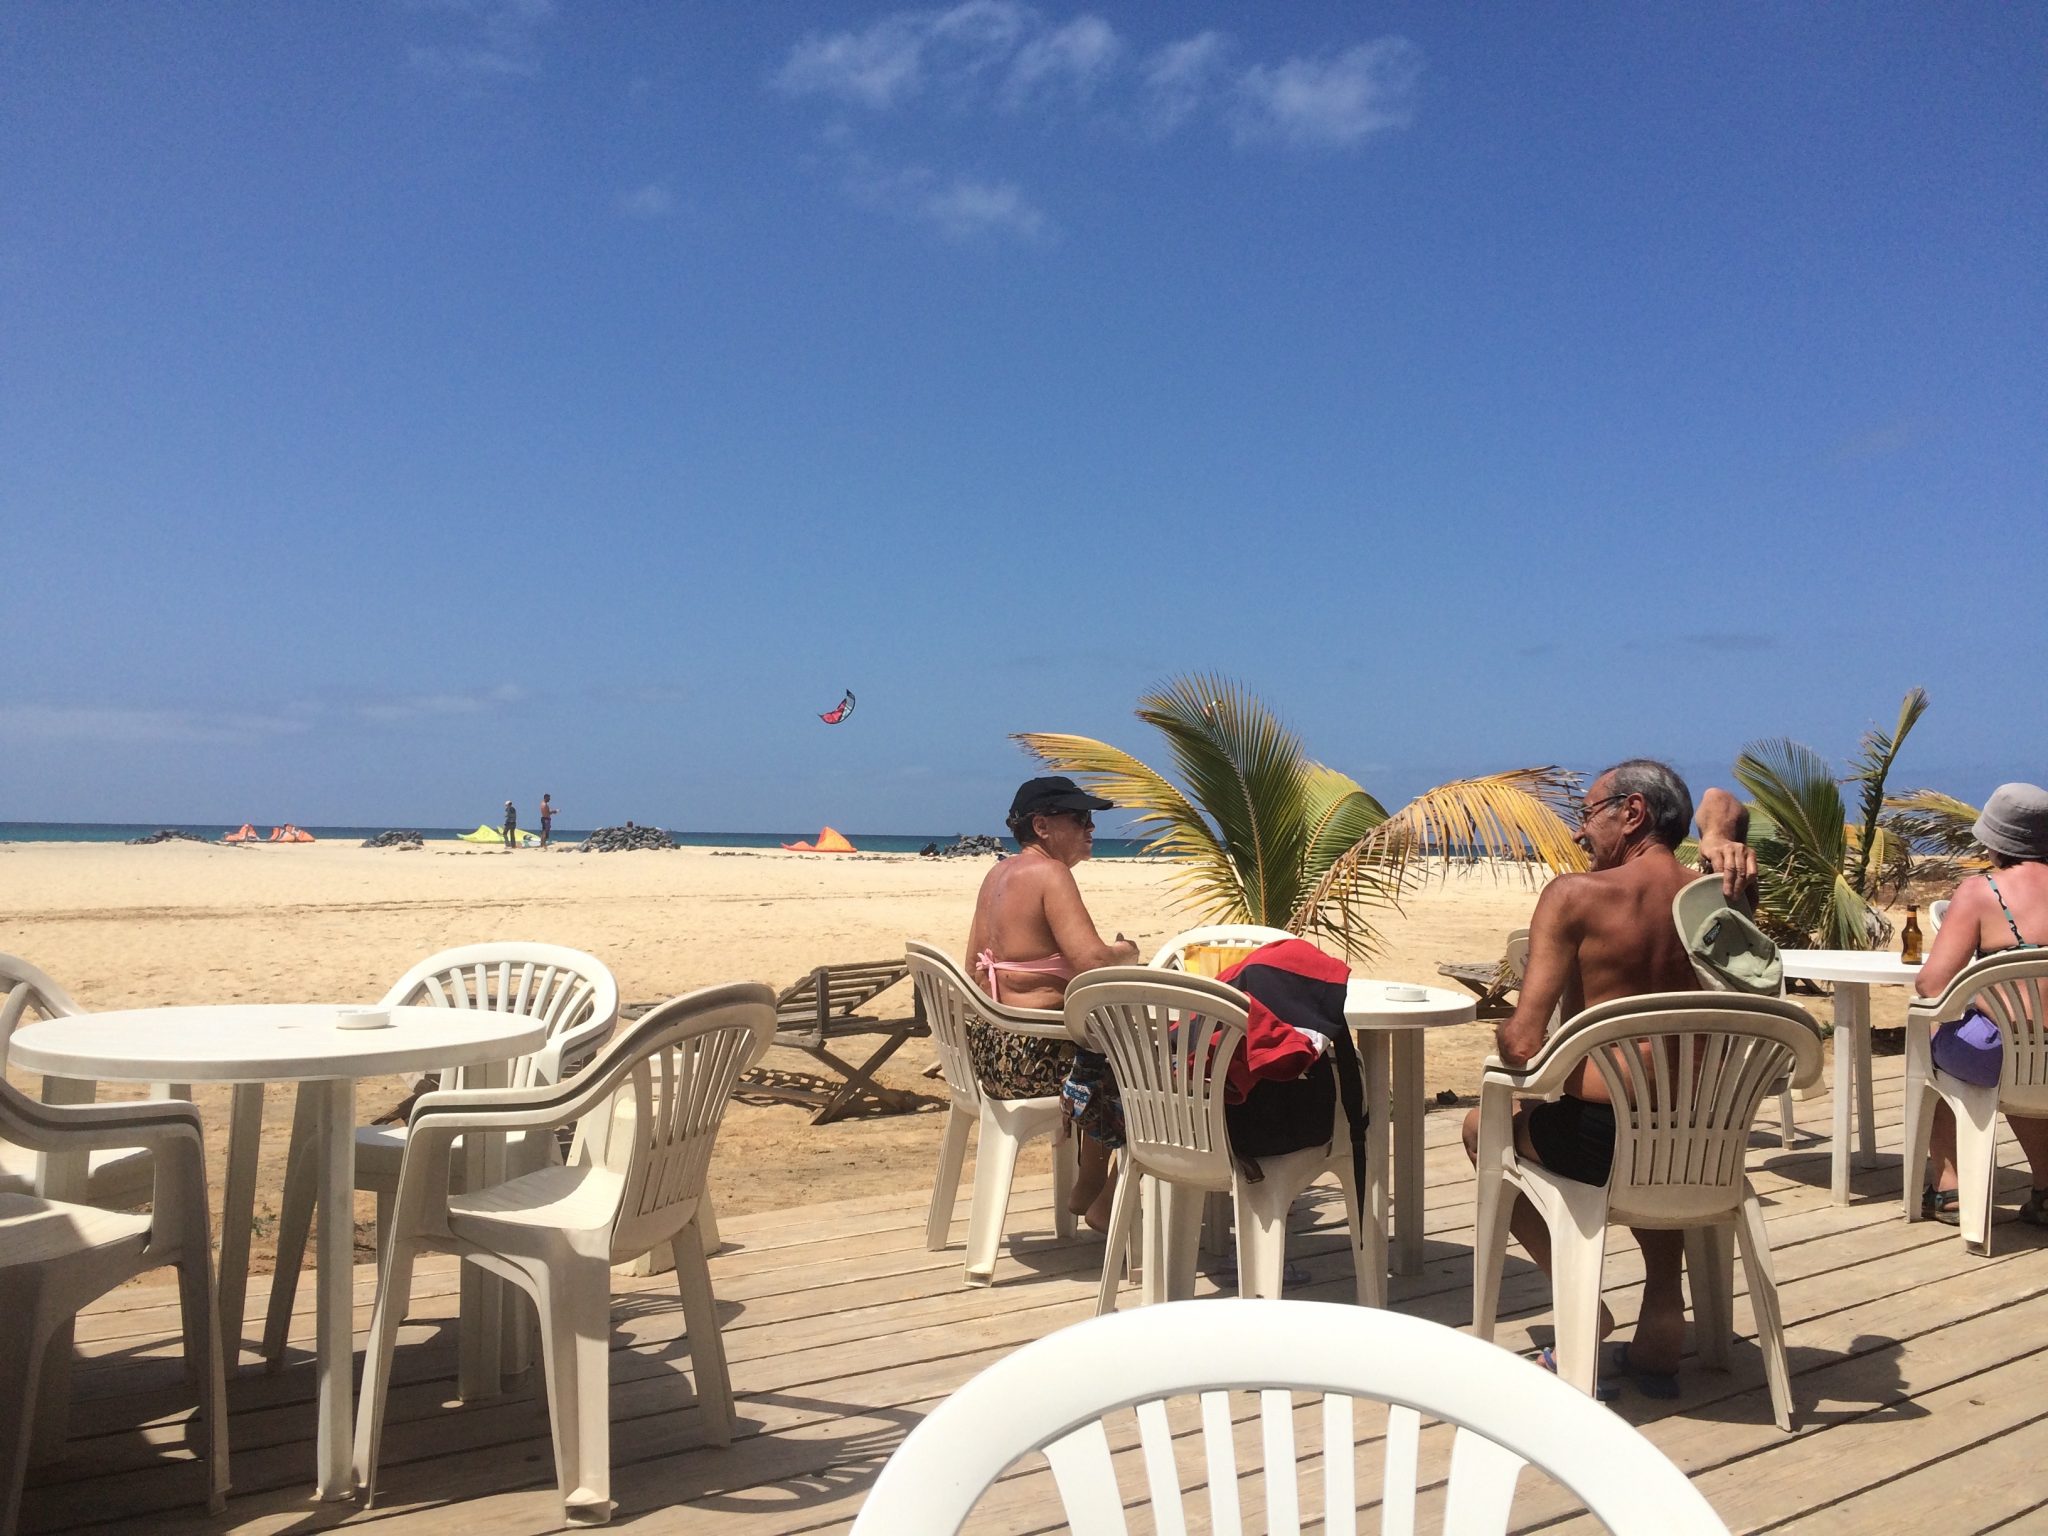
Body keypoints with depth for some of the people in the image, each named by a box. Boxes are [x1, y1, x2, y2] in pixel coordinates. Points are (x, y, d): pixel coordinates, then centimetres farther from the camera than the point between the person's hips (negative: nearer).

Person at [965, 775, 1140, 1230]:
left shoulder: (999, 874, 12)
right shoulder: (1050, 873, -15)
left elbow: (976, 967, 18)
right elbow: (1093, 962, -25)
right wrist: (1126, 953, -4)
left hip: (990, 1047, 10)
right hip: (1034, 1055, -10)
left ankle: (1087, 1192, 34)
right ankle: (1106, 1206, 17)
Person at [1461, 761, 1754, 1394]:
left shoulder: (1575, 895, -13)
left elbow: (1521, 1044, -17)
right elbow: (1722, 801, 27)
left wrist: (1506, 1039, 5)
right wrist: (1719, 836, 5)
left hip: (1595, 1142, -5)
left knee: (1482, 1127, 27)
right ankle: (1663, 1306, 35)